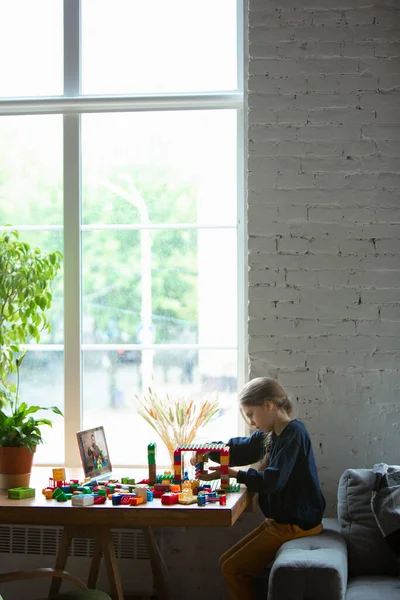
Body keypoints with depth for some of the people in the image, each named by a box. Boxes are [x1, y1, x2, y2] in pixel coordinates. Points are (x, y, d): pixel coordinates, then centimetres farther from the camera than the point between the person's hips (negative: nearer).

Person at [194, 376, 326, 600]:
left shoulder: (294, 434, -20)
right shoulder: (270, 434, 9)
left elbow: (272, 481, -27)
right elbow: (241, 449, 20)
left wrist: (233, 473, -17)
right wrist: (208, 451, 2)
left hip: (296, 523, -10)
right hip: (281, 520, 10)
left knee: (233, 569, -6)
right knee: (227, 562, 12)